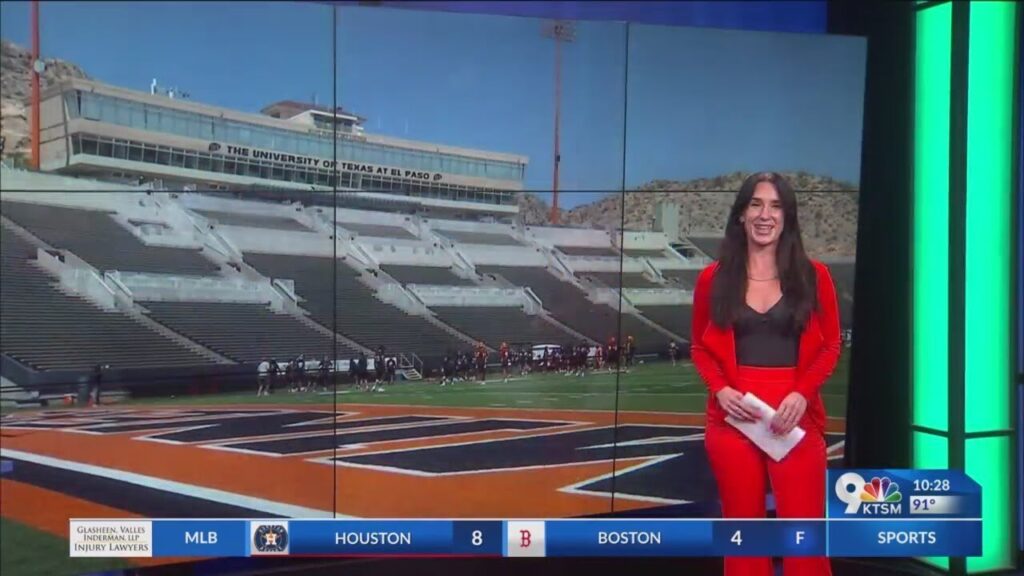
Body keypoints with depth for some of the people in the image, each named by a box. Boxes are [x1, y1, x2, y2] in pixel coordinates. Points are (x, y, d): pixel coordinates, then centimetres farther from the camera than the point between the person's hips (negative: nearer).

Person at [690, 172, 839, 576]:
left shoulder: (813, 276, 4)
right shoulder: (714, 278, 5)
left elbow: (830, 346, 5)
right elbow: (700, 347, 11)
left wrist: (802, 394, -11)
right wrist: (720, 389, -7)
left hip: (795, 416, 0)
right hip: (732, 416, 1)